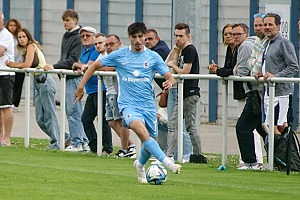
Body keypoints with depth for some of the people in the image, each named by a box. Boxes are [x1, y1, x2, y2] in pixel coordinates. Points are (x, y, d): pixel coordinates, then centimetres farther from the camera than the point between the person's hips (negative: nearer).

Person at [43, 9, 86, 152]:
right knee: (76, 112, 12)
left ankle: (76, 143, -5)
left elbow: (73, 60, -19)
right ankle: (83, 141, 17)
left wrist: (55, 67, -23)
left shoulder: (78, 38, -12)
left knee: (73, 111, -8)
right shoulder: (66, 37, 16)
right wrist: (54, 67, 8)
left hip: (74, 77, -9)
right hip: (67, 78, 9)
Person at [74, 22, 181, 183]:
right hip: (128, 104, -3)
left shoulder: (153, 57, 5)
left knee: (149, 142, 5)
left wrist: (170, 82, -24)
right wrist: (81, 87, 9)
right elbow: (95, 66, 12)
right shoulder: (119, 55, 3)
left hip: (148, 105, 3)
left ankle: (140, 165, 39)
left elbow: (169, 77, 1)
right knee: (141, 130, -31)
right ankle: (167, 163, -37)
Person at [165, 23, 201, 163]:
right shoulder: (182, 50, 17)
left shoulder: (190, 50, -12)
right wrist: (176, 53, 6)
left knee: (190, 125, -8)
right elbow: (176, 70, 14)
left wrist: (172, 65, -1)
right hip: (182, 93, 10)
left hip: (190, 93, -10)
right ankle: (169, 155, 11)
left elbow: (184, 72, -17)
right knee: (173, 124, 10)